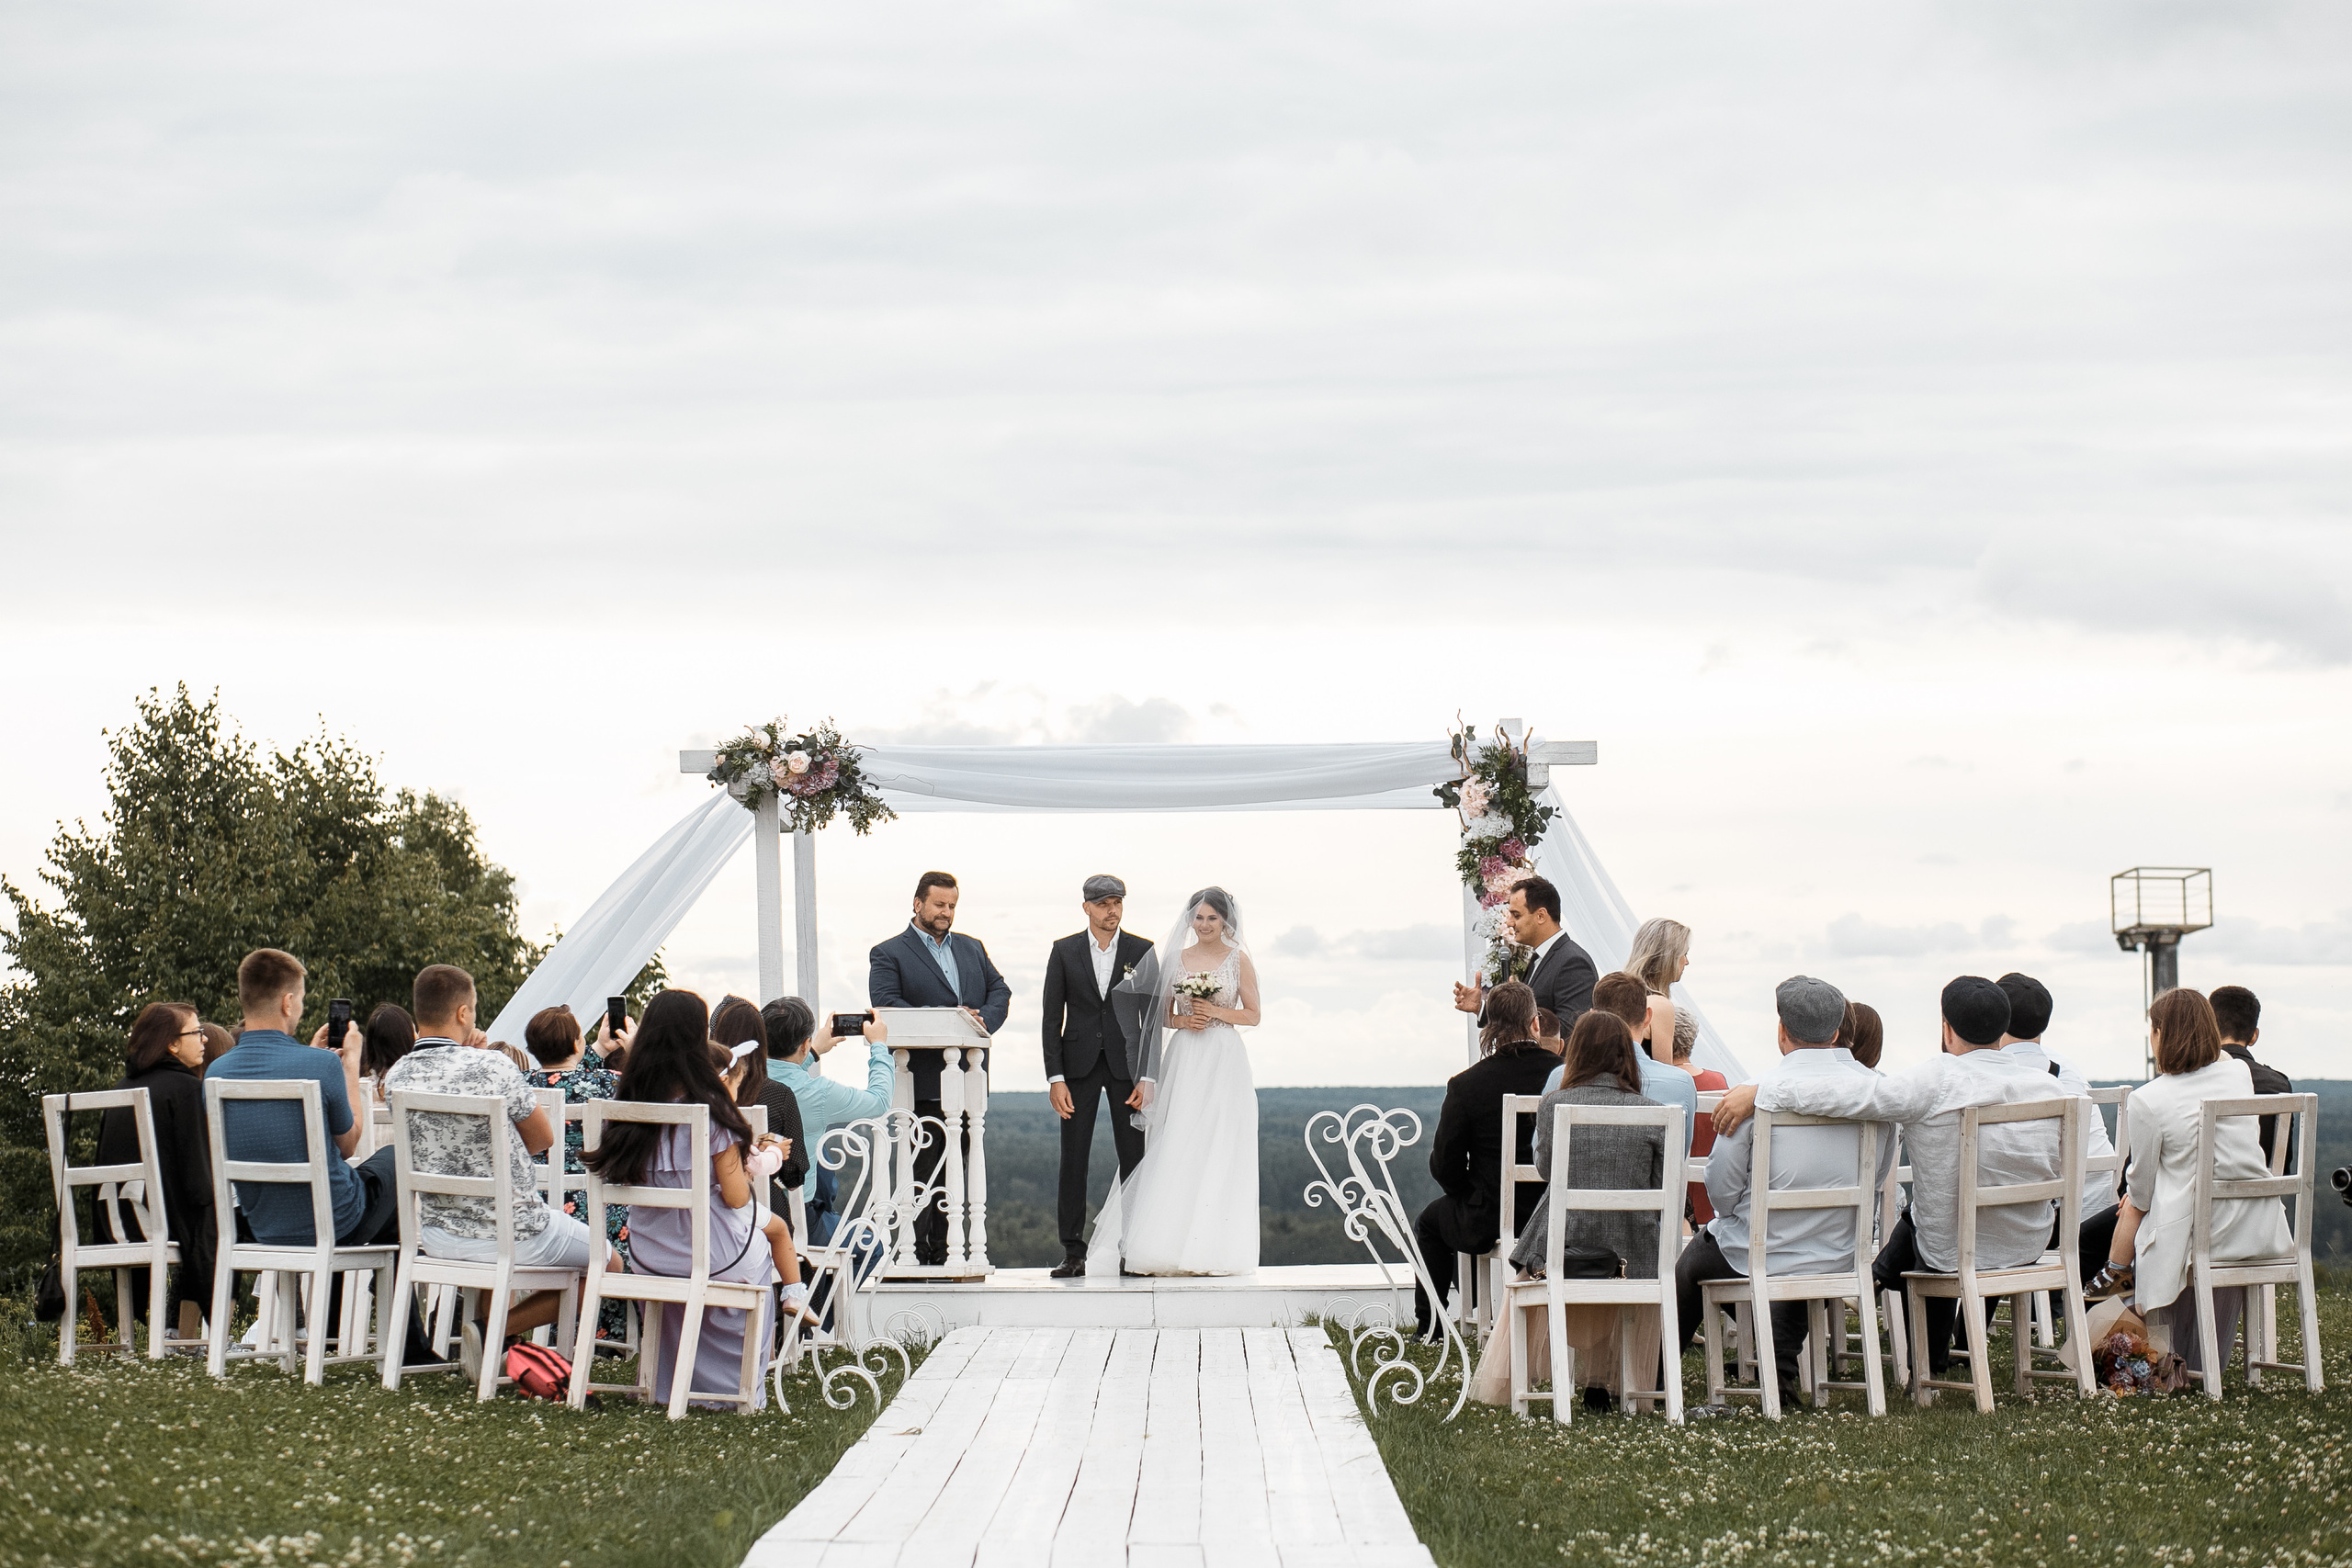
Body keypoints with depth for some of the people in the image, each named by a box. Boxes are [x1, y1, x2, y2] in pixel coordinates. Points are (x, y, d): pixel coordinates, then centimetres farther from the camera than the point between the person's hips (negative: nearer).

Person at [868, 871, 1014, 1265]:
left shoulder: (972, 949, 19)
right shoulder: (888, 954, 0)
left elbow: (1000, 990, 12)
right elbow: (886, 1004, -13)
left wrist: (983, 1020, -10)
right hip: (923, 1081, -6)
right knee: (921, 1170, -5)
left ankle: (942, 1253, 14)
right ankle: (916, 1254, -1)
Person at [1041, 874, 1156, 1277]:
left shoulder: (1142, 951, 3)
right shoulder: (1064, 951, 3)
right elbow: (1052, 1017, 3)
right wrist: (1055, 1078, -5)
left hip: (1126, 1063, 0)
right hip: (1078, 1065, 0)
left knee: (1133, 1160, -1)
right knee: (1073, 1160, -1)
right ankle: (1073, 1253, 2)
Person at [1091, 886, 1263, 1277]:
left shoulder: (1238, 959, 4)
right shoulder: (1175, 958, 10)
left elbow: (1253, 1014, 4)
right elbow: (1162, 1015, 13)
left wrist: (1216, 1012, -10)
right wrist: (1183, 1020, -7)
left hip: (1223, 1061, -2)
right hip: (1183, 1060, 2)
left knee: (1217, 1151, -5)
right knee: (1175, 1151, -5)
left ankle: (1213, 1248, 0)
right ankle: (1172, 1247, -5)